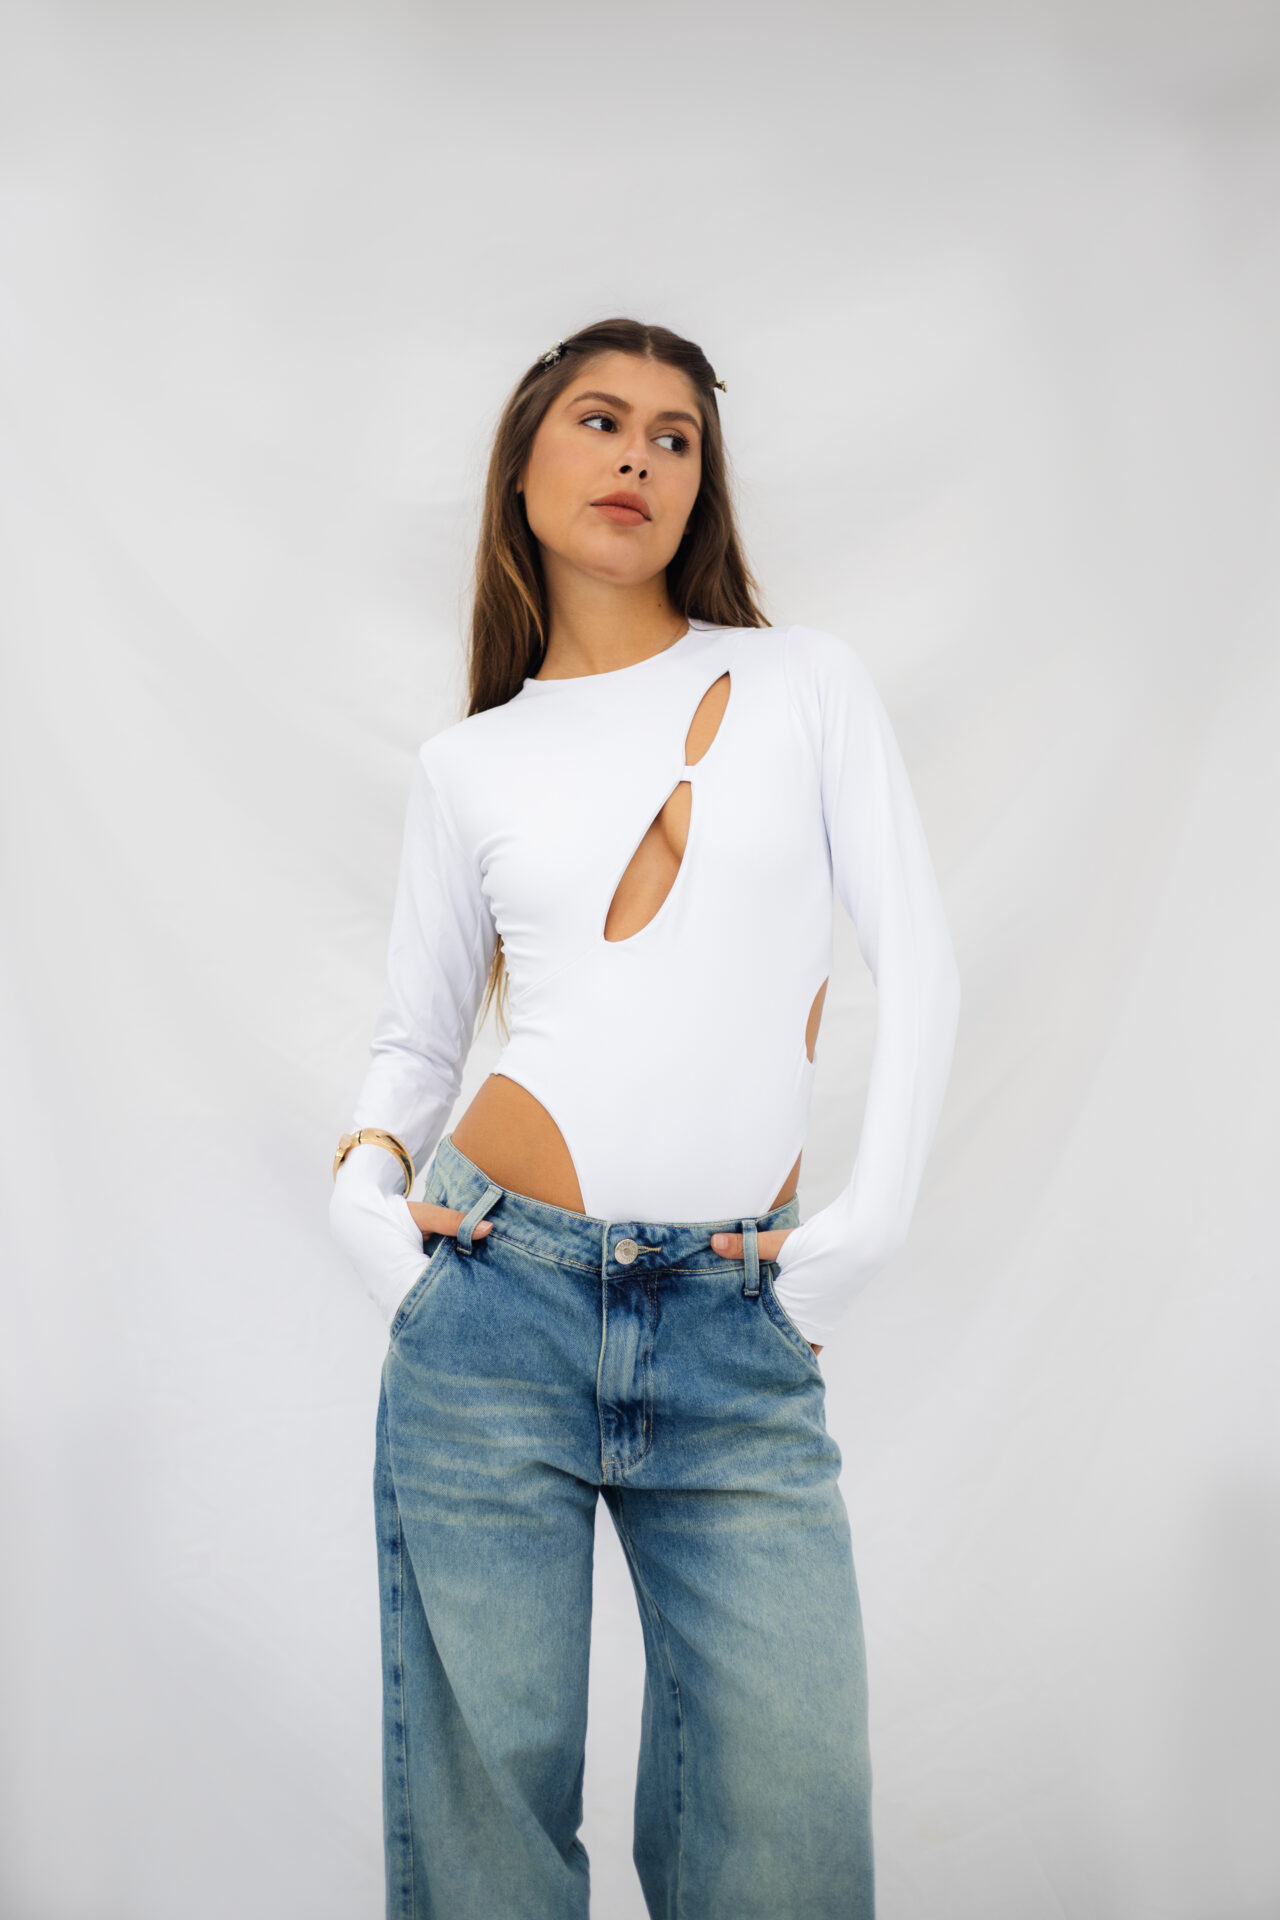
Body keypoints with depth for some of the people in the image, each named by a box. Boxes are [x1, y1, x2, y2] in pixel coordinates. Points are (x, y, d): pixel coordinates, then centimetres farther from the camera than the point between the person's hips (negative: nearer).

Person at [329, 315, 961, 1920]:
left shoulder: (806, 682, 7)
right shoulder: (469, 764, 10)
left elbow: (917, 965, 4)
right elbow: (416, 1041, 15)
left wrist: (865, 1225, -3)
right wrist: (365, 1188, -4)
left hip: (741, 1337, 0)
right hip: (499, 1306, 1)